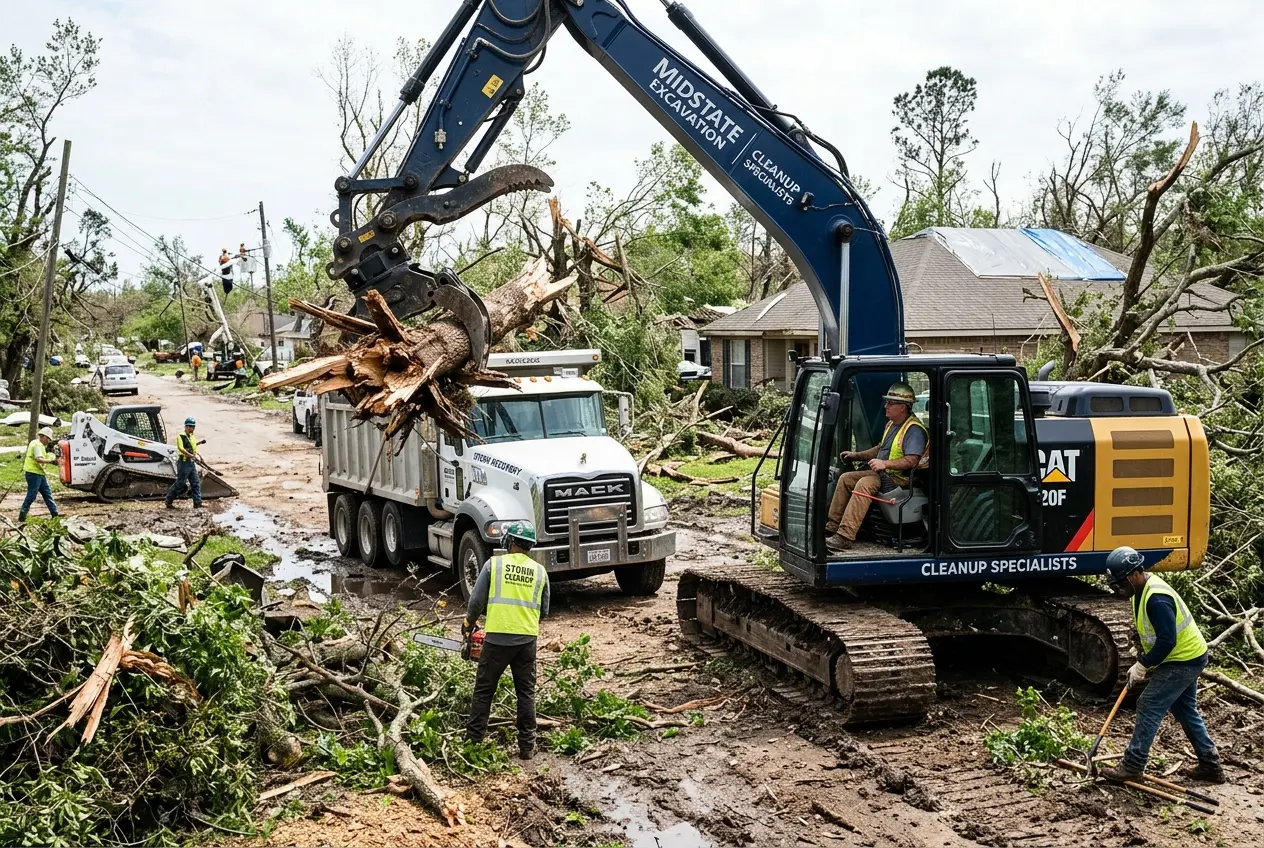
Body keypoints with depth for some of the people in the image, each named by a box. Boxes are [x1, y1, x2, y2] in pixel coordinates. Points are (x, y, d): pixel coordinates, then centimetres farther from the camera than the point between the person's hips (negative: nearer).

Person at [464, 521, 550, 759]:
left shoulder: (494, 564, 0)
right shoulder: (539, 571, 7)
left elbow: (477, 600, 1)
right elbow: (544, 609, 12)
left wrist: (469, 623, 18)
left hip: (497, 637, -2)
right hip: (527, 639, 2)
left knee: (484, 691, 9)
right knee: (526, 693, 10)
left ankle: (474, 740, 12)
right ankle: (527, 745, 11)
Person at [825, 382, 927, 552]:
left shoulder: (914, 429, -16)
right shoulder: (891, 424, 17)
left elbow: (912, 461, -26)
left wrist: (884, 464, -32)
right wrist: (856, 455, 19)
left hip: (899, 479, -11)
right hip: (882, 473, 11)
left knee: (864, 484, -32)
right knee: (845, 478, 1)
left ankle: (845, 537, -38)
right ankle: (832, 527, -2)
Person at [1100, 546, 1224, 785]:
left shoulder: (1157, 599, -29)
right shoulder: (1143, 590, 3)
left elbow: (1167, 641, -30)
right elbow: (1151, 633, 15)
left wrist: (1142, 666, -19)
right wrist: (1144, 663, 6)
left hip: (1182, 661, -10)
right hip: (1188, 657, 10)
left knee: (1149, 707, -7)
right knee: (1186, 711, 18)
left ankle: (1132, 767, -1)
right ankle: (1211, 766, 28)